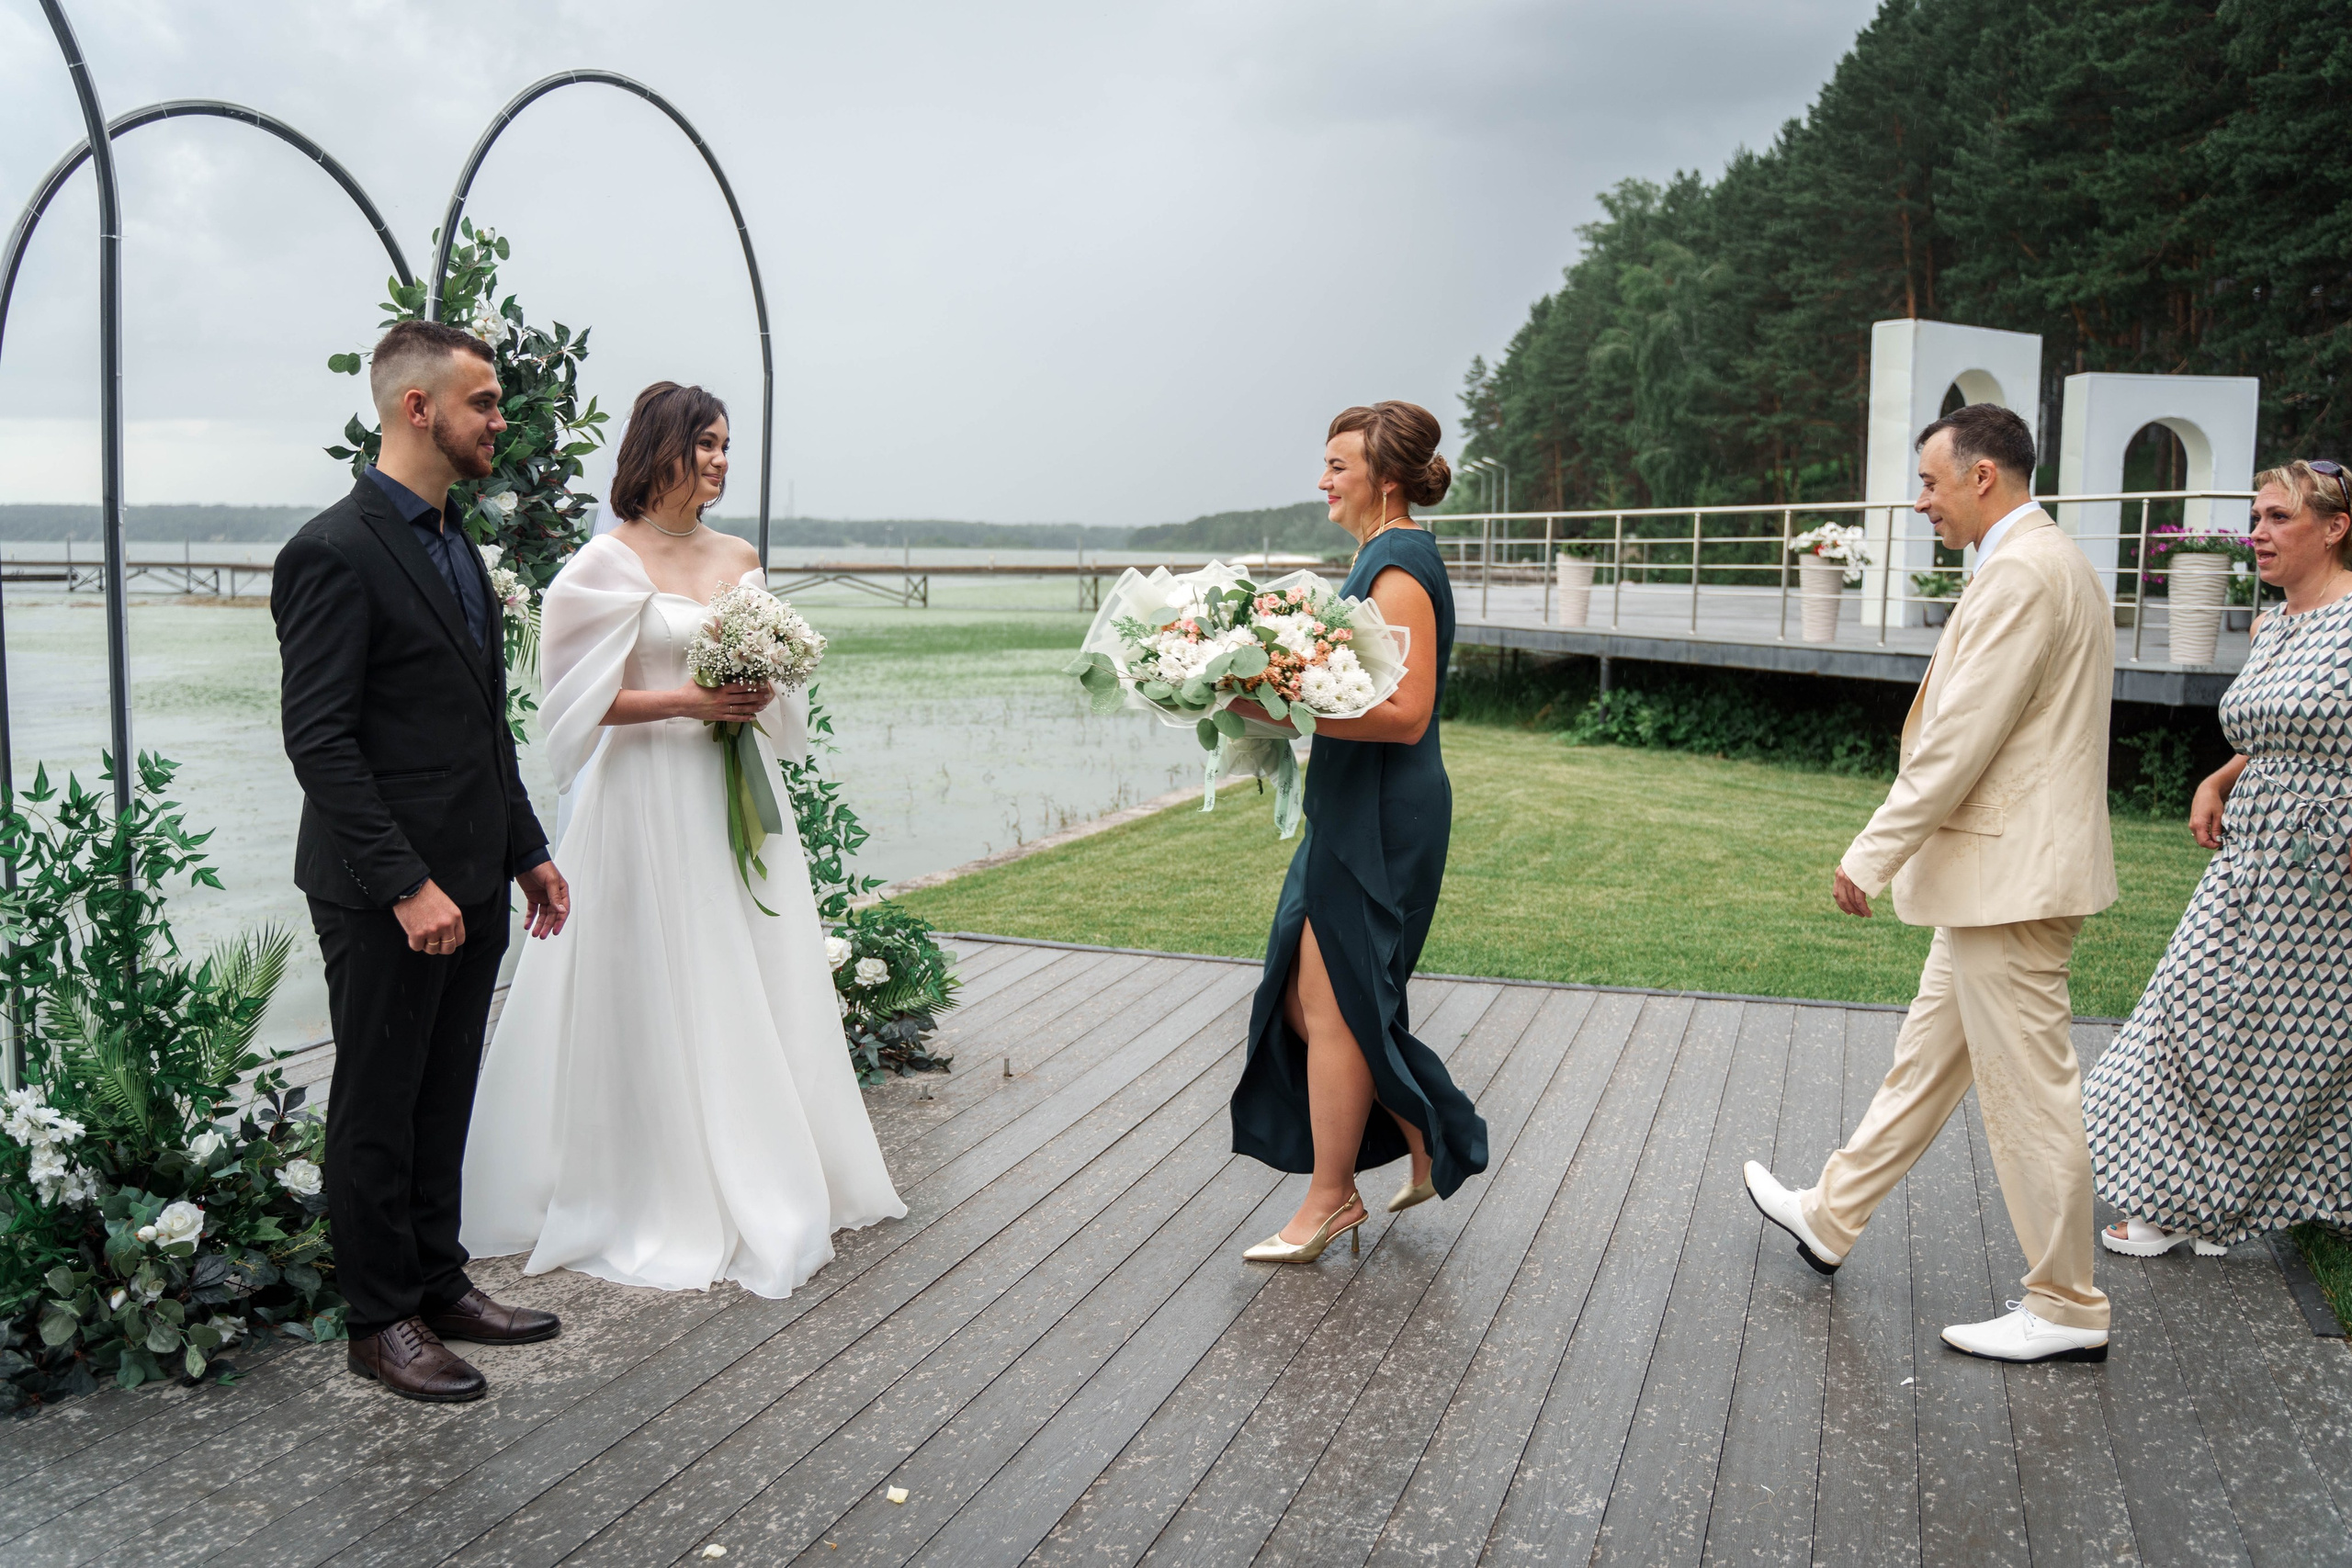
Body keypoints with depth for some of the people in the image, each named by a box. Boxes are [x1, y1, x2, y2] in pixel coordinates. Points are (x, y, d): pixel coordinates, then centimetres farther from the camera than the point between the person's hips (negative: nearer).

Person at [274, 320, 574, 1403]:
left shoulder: (456, 548, 14)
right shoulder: (335, 551, -14)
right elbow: (319, 741, -19)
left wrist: (527, 852, 16)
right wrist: (408, 885, -22)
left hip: (470, 886, 8)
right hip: (385, 897, -8)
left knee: (443, 1103, 17)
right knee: (378, 1109, 6)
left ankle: (438, 1282, 31)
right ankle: (381, 1319, 19)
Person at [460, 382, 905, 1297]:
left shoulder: (739, 559, 11)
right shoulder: (609, 562, -6)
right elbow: (584, 702, -9)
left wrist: (756, 697, -1)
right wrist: (688, 701, -16)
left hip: (731, 792, 6)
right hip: (649, 799, -6)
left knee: (750, 986, 9)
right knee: (653, 999, -1)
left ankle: (759, 1186, 22)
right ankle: (660, 1204, 11)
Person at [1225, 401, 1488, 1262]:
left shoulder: (1400, 567, -16)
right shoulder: (1384, 555, 14)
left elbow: (1405, 713, -24)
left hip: (1381, 823, -10)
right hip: (1353, 813, 10)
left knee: (1332, 1007, 1)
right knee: (1309, 1001, 14)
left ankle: (1330, 1203, 15)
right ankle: (1427, 1144, 27)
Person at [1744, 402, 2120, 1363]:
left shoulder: (2020, 571, -18)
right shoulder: (2051, 563, 16)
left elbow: (1959, 740, -21)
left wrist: (1870, 857, -15)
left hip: (2009, 879, -11)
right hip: (1998, 875, 11)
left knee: (2028, 1091, -1)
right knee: (1927, 1058, 19)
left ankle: (2065, 1310, 12)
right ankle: (1832, 1218, 32)